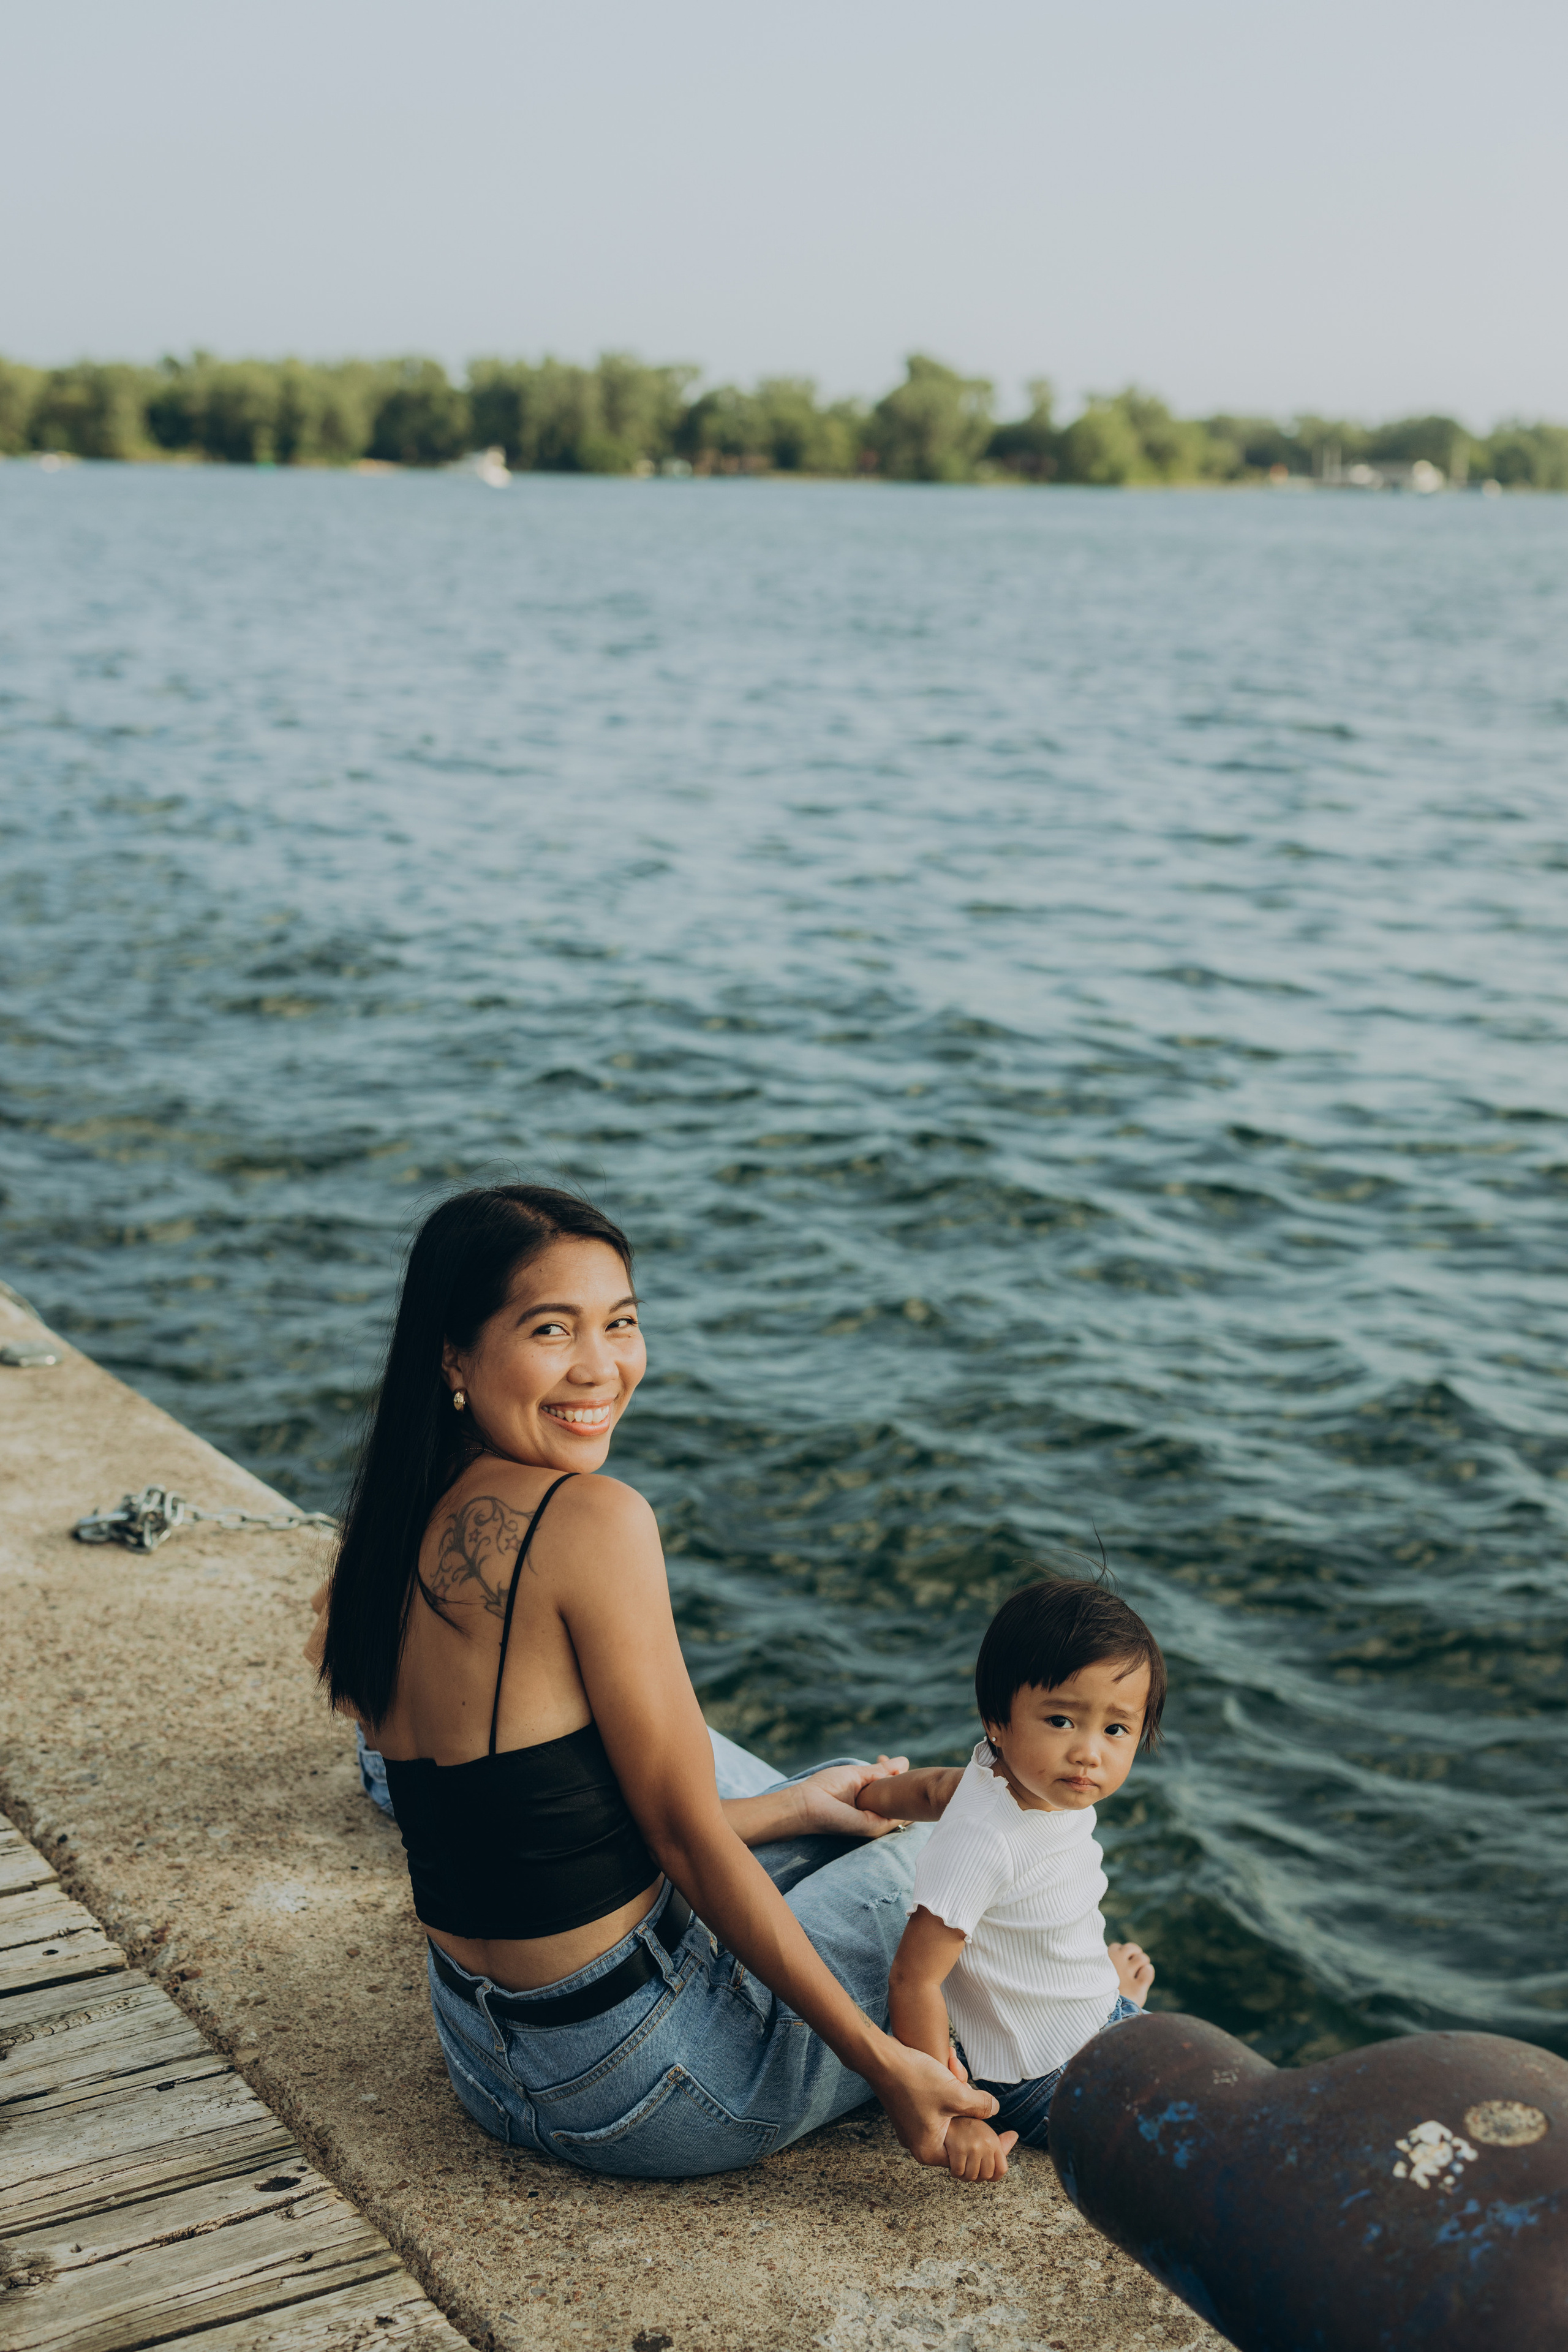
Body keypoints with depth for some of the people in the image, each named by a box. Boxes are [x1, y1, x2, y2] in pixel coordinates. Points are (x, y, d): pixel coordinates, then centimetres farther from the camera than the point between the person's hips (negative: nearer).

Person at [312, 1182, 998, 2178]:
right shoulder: (593, 1520, -24)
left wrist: (796, 1806, 18)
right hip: (643, 2092, -7)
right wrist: (882, 2060, -10)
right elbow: (686, 1841, -19)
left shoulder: (391, 1534, 0)